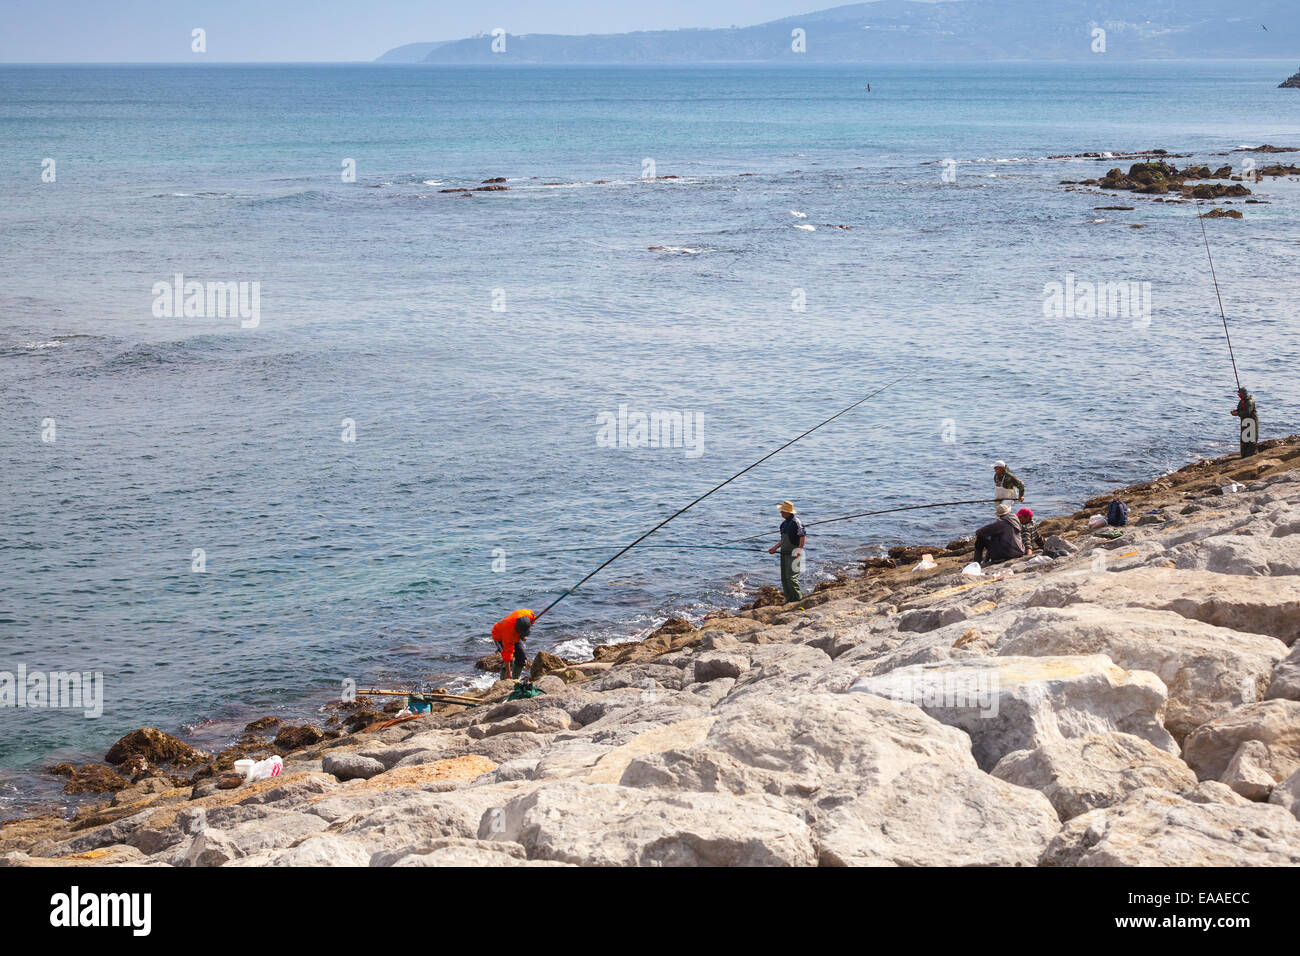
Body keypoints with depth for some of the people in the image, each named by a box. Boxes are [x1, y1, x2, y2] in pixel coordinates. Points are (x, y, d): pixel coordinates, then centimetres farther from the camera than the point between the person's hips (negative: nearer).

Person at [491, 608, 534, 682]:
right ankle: (503, 681, -15)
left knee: (521, 657, -2)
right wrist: (508, 672, -36)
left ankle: (515, 679, 12)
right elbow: (508, 652, -39)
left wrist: (523, 636, -8)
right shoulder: (509, 629, -43)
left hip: (516, 636, 6)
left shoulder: (529, 615, -32)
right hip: (500, 636, -6)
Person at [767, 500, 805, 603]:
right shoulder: (784, 524, 15)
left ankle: (798, 598, -9)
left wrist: (799, 551, -21)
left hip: (793, 554, -9)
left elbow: (802, 537, -15)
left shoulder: (796, 522, -12)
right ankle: (789, 599, 12)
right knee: (784, 578, 8)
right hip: (784, 553, 9)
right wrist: (775, 548, 14)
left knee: (791, 577, -15)